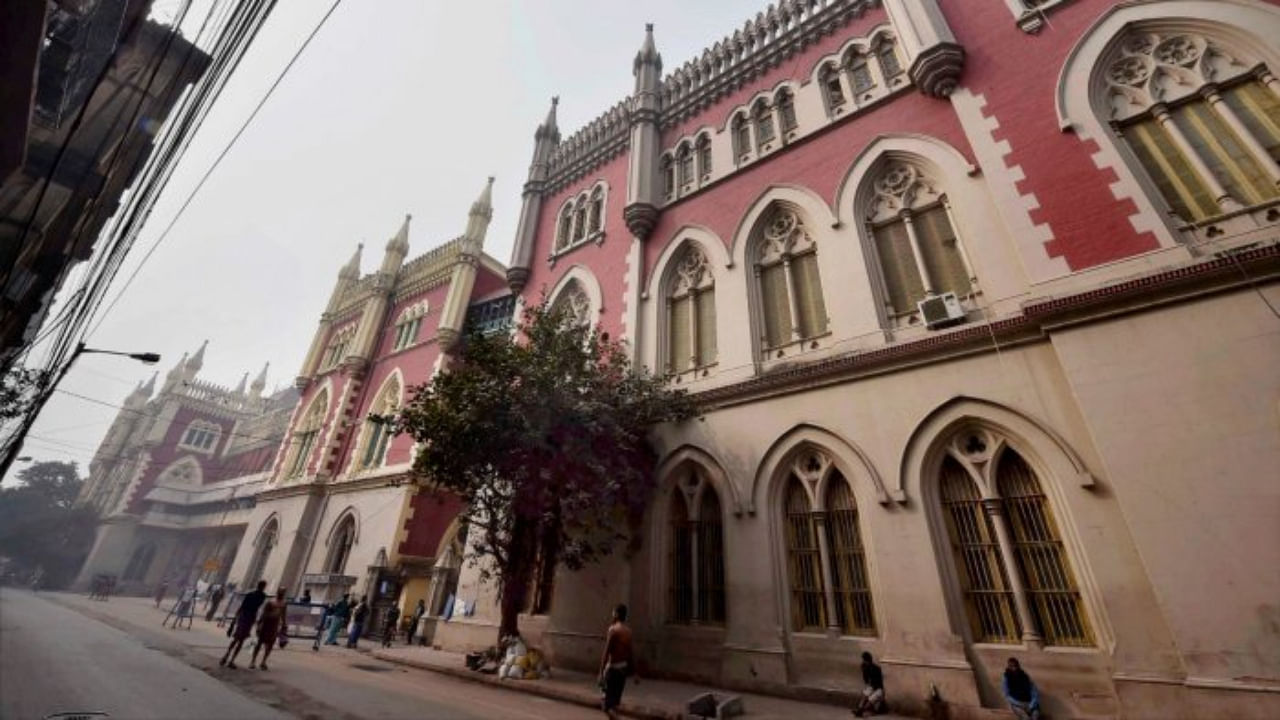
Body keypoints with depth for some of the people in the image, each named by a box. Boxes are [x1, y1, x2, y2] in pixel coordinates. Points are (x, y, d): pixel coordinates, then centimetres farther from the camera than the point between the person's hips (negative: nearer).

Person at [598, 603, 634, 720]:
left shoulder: (613, 629, -17)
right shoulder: (628, 631, 6)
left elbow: (607, 652, -19)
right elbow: (629, 651, 12)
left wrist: (601, 672, -16)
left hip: (613, 667, -7)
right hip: (623, 667, 8)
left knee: (608, 704, -1)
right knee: (615, 700, 21)